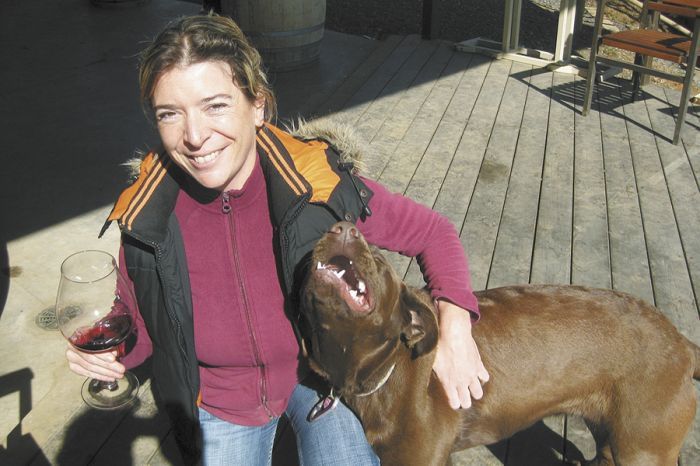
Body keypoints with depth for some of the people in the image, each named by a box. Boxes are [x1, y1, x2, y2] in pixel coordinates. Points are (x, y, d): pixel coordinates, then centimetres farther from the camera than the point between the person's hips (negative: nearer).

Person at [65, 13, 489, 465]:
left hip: (320, 373, -1)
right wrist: (108, 349, -26)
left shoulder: (319, 185, -28)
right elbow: (146, 325, -4)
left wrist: (455, 330, -27)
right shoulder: (146, 216, -22)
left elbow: (434, 233, -14)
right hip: (219, 397, 2)